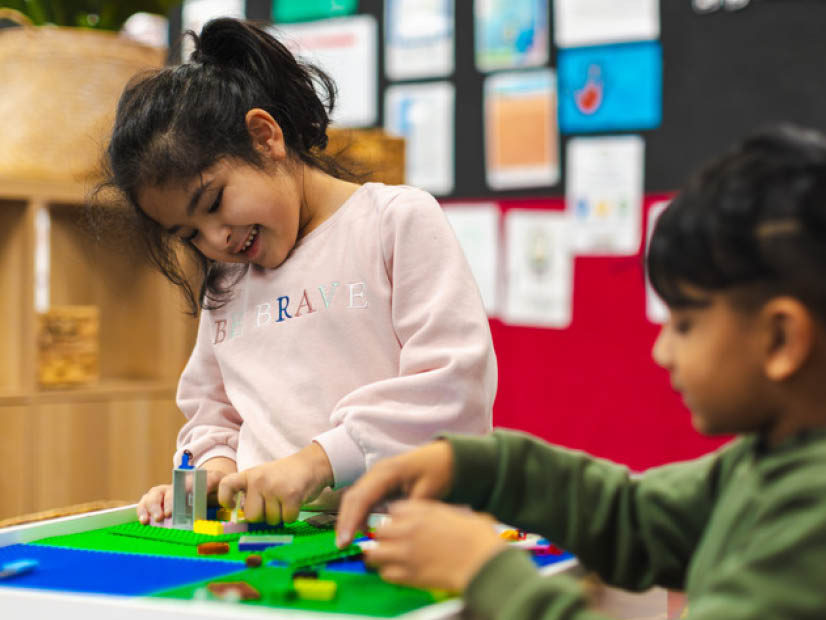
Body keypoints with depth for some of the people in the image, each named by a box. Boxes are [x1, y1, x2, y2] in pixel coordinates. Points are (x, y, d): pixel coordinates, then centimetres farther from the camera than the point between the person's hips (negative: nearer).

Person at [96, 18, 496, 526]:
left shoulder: (399, 221, 0)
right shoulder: (223, 284, 20)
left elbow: (456, 382, -10)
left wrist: (319, 460, -17)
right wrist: (213, 464, 6)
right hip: (269, 539, 4)